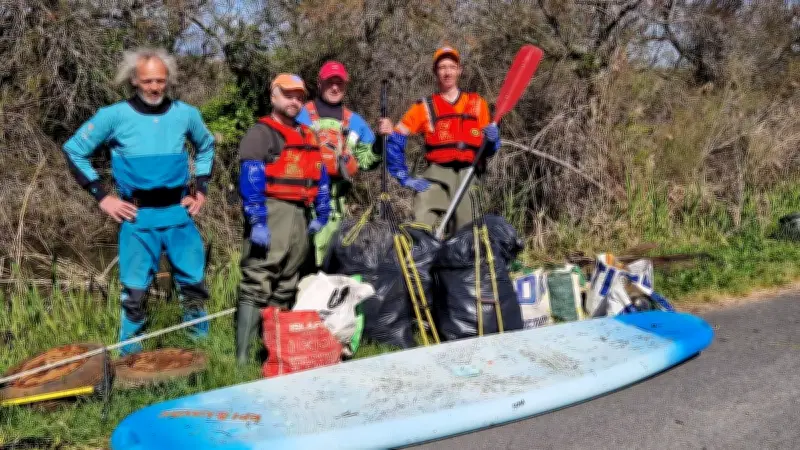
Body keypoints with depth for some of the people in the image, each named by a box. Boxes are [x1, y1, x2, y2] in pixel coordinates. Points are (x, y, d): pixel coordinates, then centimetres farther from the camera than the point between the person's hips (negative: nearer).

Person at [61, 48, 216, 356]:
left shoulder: (186, 114, 2)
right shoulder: (114, 115, -6)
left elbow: (207, 147, 22)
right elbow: (73, 150, 2)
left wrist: (201, 189, 12)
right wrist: (101, 197, -3)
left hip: (178, 213, 3)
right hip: (138, 217, -2)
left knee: (195, 282, 7)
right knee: (135, 290, 1)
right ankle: (129, 357, 15)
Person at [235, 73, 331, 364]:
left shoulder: (308, 136, 21)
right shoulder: (261, 133, -5)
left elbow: (320, 177, 24)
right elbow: (250, 179, -15)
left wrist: (321, 215, 18)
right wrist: (257, 221, -22)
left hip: (300, 216, 8)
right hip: (273, 213, -8)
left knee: (286, 287, 14)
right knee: (257, 285, -12)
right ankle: (242, 358, -12)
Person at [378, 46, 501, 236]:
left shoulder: (477, 103, 17)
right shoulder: (424, 107, 11)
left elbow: (487, 151, 17)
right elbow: (394, 142, 5)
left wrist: (492, 139, -6)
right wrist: (405, 178, -5)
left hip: (468, 177, 2)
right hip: (435, 176, -2)